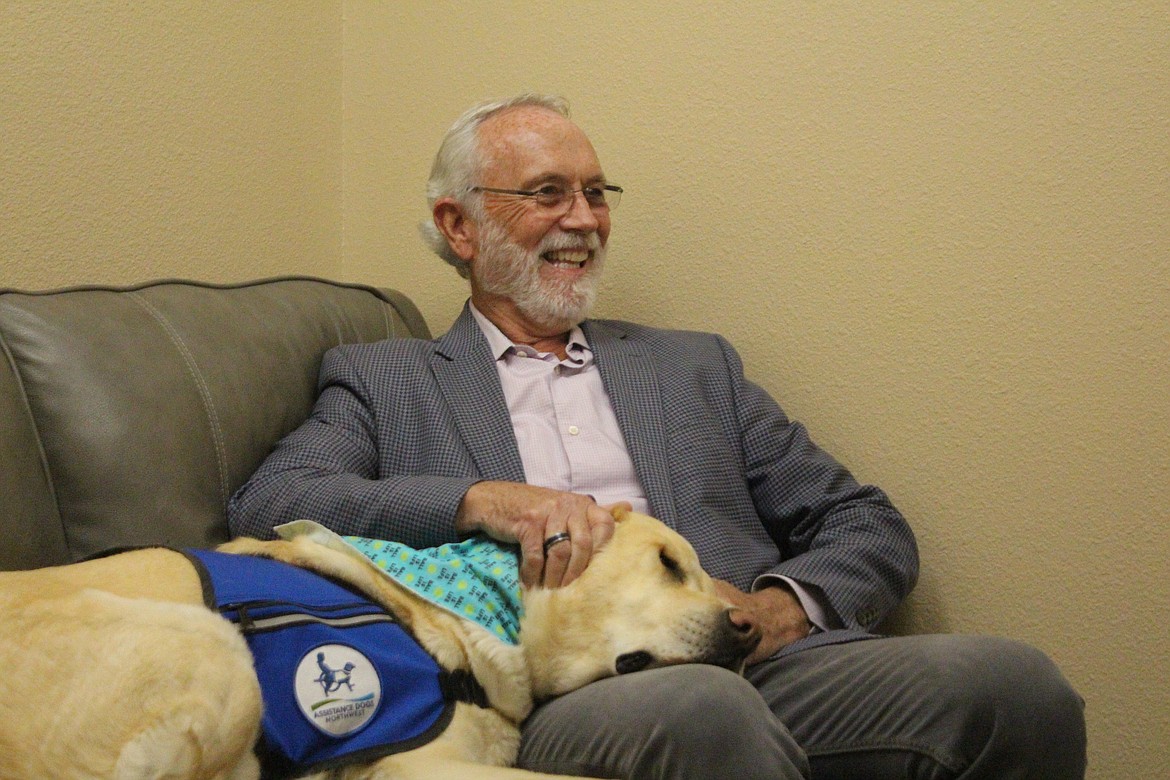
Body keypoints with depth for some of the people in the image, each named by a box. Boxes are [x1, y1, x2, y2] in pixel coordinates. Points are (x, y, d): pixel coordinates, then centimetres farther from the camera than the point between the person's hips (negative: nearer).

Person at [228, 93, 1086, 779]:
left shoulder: (693, 367, 26)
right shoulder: (382, 381, 18)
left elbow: (872, 530, 21)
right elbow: (265, 507, 0)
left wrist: (778, 608, -2)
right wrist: (479, 499, -15)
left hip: (755, 669, 4)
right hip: (548, 701, -4)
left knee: (1016, 682, -25)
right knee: (704, 709, -39)